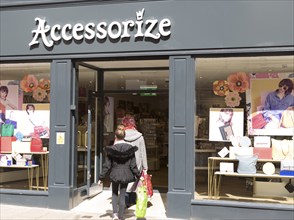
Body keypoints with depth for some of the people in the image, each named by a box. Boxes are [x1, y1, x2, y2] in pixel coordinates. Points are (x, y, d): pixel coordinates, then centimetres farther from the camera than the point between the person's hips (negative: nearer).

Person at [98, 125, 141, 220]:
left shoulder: (111, 149, -10)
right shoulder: (130, 149, -7)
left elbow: (107, 166, -7)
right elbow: (133, 166, -5)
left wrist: (101, 178, 3)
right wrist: (138, 176, 9)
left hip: (114, 175, 0)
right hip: (126, 175, 1)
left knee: (114, 193, 21)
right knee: (122, 196, 11)